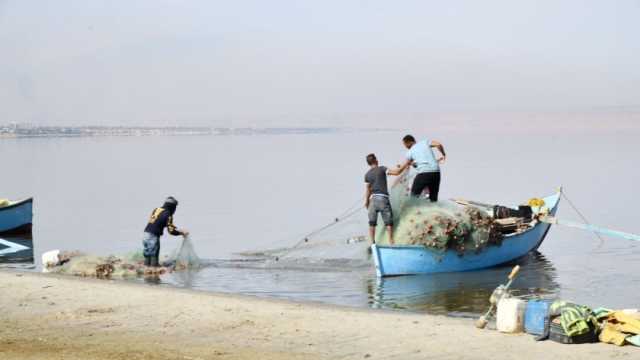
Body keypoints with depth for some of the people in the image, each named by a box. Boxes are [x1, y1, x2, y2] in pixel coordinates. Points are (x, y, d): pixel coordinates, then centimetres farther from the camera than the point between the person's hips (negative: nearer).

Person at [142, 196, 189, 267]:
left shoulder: (156, 210, 13)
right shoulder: (167, 215, -10)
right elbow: (171, 231, -9)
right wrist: (182, 233, 7)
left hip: (146, 233, 7)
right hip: (154, 236, -7)